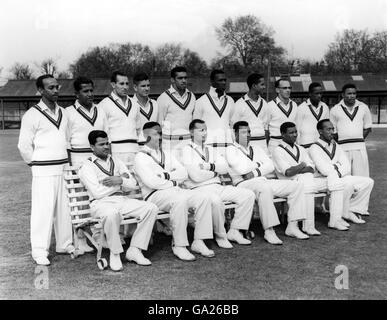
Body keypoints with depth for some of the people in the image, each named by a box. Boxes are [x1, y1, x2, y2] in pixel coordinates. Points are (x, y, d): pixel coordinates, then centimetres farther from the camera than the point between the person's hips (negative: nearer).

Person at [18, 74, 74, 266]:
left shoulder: (62, 113, 12)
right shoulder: (32, 115, -7)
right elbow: (24, 146, -5)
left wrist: (66, 161, 13)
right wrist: (35, 164, 1)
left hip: (63, 168, 6)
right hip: (43, 171, -6)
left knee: (64, 209, 10)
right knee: (43, 209, -5)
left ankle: (64, 244, 23)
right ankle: (39, 251, 3)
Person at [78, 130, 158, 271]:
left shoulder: (116, 161, 19)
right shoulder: (87, 167, 1)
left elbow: (133, 184, 12)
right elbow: (97, 193, -13)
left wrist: (120, 181, -11)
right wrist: (122, 178, -4)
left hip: (122, 200, 6)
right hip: (101, 203, -6)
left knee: (151, 208, -15)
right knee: (112, 214, -40)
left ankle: (134, 250, -11)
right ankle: (115, 254, -18)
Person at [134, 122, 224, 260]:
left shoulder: (166, 154, 22)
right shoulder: (141, 157, -1)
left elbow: (183, 174, 12)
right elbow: (151, 182, -15)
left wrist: (167, 175, -5)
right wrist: (173, 183, -5)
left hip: (174, 191, 7)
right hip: (155, 195, -7)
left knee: (204, 198, -14)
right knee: (180, 200, -36)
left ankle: (198, 242, -14)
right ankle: (178, 246, -25)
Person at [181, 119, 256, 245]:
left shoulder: (209, 150, 23)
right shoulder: (187, 150, 0)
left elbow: (225, 168, 8)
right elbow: (196, 176, -13)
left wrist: (210, 166, -11)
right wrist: (215, 172, 2)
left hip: (217, 186, 7)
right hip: (199, 189, -7)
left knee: (248, 195, -8)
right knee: (216, 201, -39)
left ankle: (234, 231, -4)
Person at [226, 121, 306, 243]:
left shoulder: (256, 149, 25)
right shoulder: (231, 150, 6)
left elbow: (270, 166, 11)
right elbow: (242, 169, -11)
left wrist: (255, 172, -7)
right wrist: (258, 163, 4)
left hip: (263, 181, 7)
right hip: (244, 183, -7)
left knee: (297, 185, -7)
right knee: (264, 188, -40)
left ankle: (291, 226, -10)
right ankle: (269, 231, -36)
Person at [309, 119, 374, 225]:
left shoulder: (336, 146, 17)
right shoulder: (314, 148, -7)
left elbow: (347, 166, 6)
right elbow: (324, 170, -18)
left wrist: (339, 172, -14)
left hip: (342, 177, 8)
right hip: (324, 181, -8)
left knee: (368, 182, -2)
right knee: (348, 185, -33)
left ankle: (353, 211, -1)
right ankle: (336, 218, -21)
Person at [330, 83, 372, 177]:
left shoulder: (363, 107, 10)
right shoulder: (335, 110, 4)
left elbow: (367, 128, 16)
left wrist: (358, 140, 5)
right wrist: (340, 143, 3)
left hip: (359, 148, 2)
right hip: (343, 148, -2)